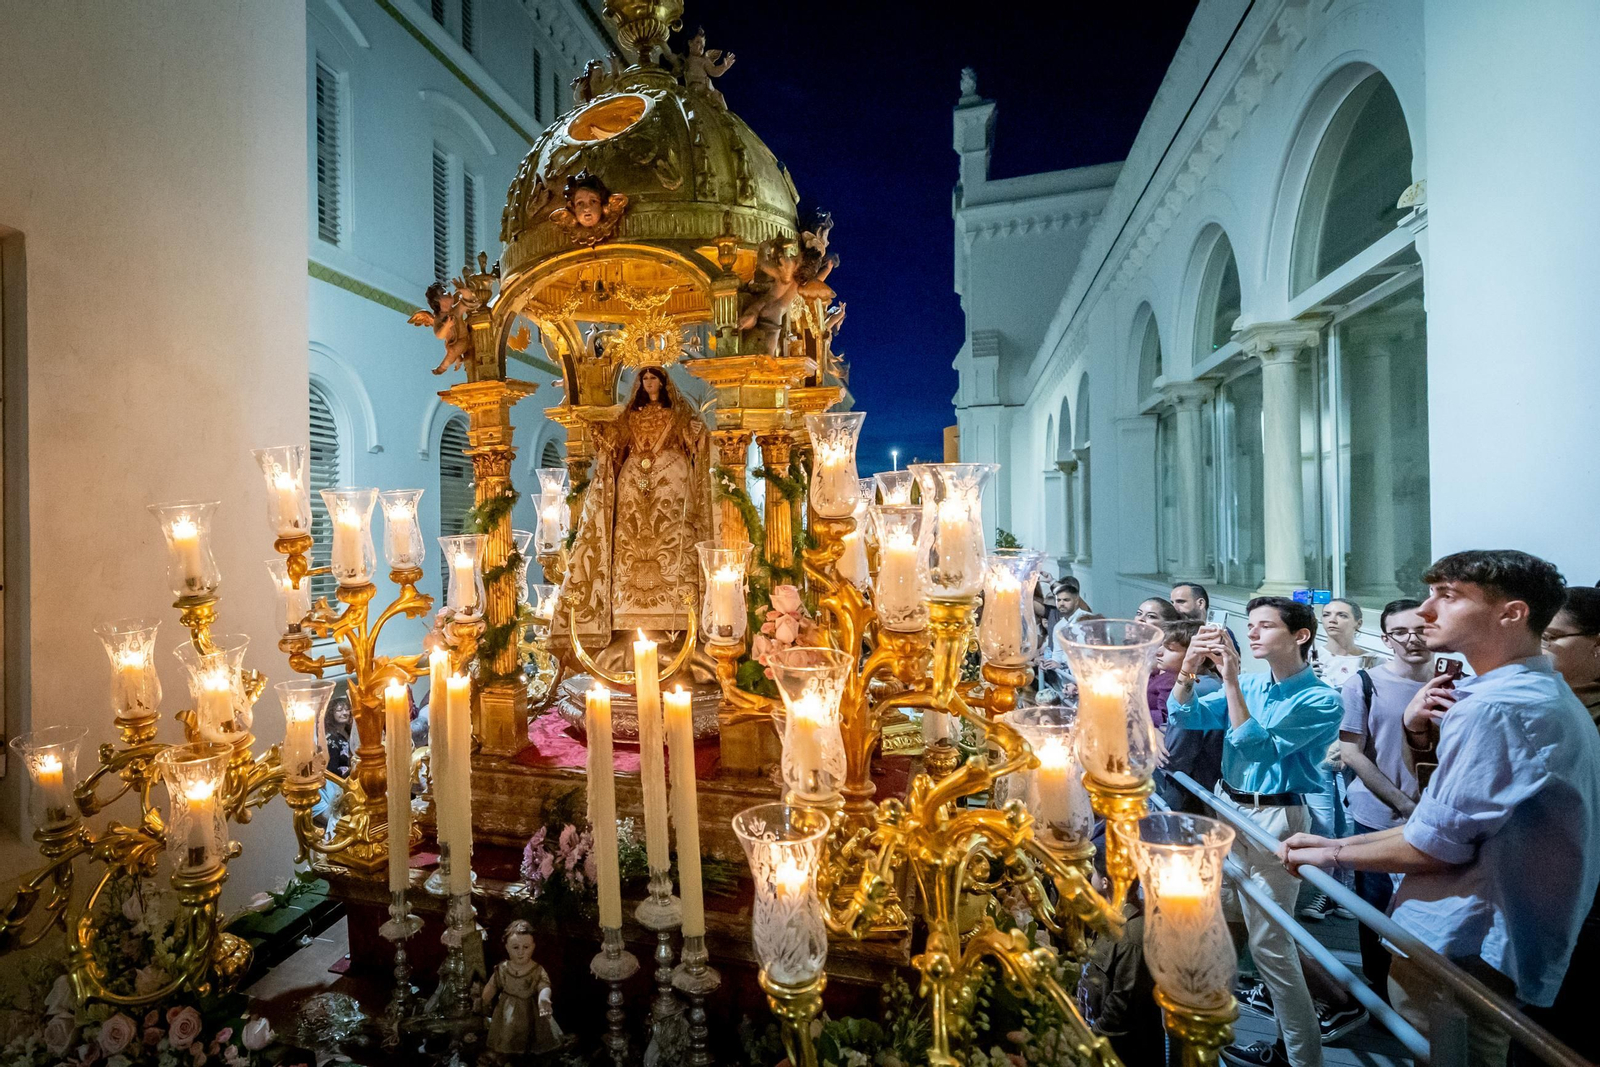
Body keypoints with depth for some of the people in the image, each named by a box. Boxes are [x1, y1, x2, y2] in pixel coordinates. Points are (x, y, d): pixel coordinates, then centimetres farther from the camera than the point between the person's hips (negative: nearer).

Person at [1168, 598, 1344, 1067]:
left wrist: (1231, 680, -26)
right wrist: (1189, 669, -15)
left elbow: (1257, 748, -22)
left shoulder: (1320, 699, -13)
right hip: (1228, 806, 6)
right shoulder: (1249, 684, 6)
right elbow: (1186, 716, 1)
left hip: (1275, 817, -6)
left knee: (1269, 940, 2)